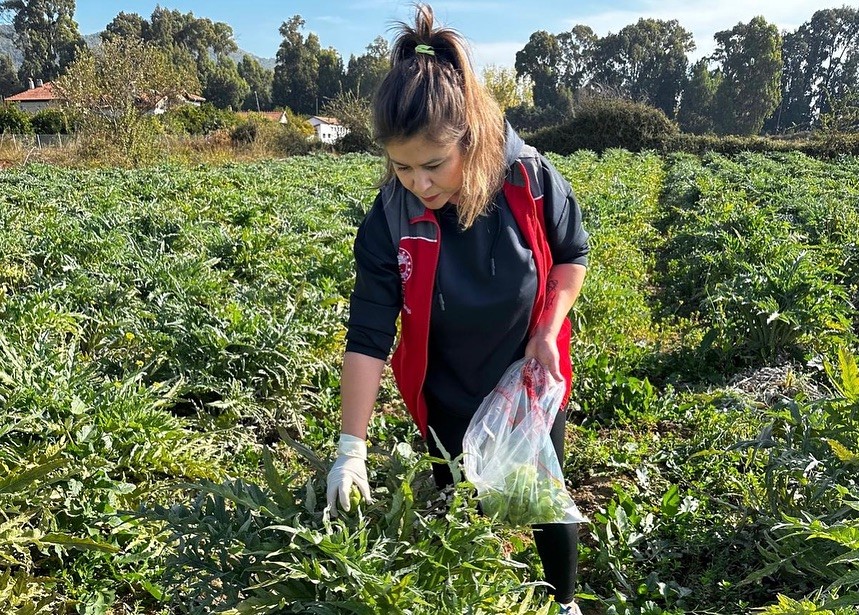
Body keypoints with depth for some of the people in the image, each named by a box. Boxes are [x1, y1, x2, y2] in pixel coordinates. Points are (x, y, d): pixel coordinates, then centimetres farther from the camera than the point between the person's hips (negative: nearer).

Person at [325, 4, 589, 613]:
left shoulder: (531, 181, -23)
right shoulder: (390, 220, -23)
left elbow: (573, 256, -4)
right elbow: (368, 337, -22)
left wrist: (547, 330, -16)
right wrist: (352, 448, -25)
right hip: (448, 403, 0)